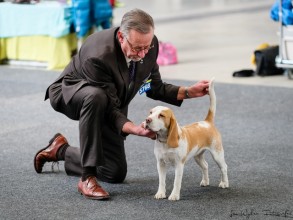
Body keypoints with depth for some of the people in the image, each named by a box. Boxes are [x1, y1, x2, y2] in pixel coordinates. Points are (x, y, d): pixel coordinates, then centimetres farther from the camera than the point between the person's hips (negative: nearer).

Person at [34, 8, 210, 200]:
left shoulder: (150, 45, -21)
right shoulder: (98, 56, -40)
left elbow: (154, 88, -5)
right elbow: (110, 109, -34)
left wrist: (188, 92, -19)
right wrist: (135, 129, -50)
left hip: (110, 105, 6)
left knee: (116, 174, 4)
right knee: (96, 97, -44)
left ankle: (61, 150, 27)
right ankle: (88, 177, -34)